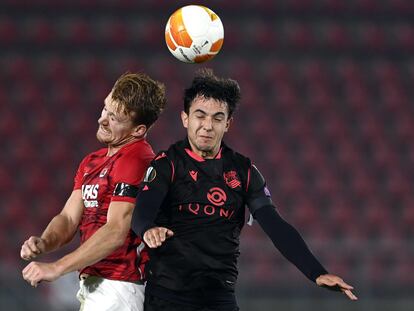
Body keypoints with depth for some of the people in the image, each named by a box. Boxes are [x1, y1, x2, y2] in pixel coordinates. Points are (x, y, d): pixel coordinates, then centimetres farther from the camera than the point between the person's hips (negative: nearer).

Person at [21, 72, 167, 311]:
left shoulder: (135, 160, -15)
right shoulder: (92, 162, 17)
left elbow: (115, 233, -22)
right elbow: (69, 219, 12)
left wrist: (56, 268, -21)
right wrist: (43, 244, -11)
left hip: (117, 288, -9)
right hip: (91, 285, 9)